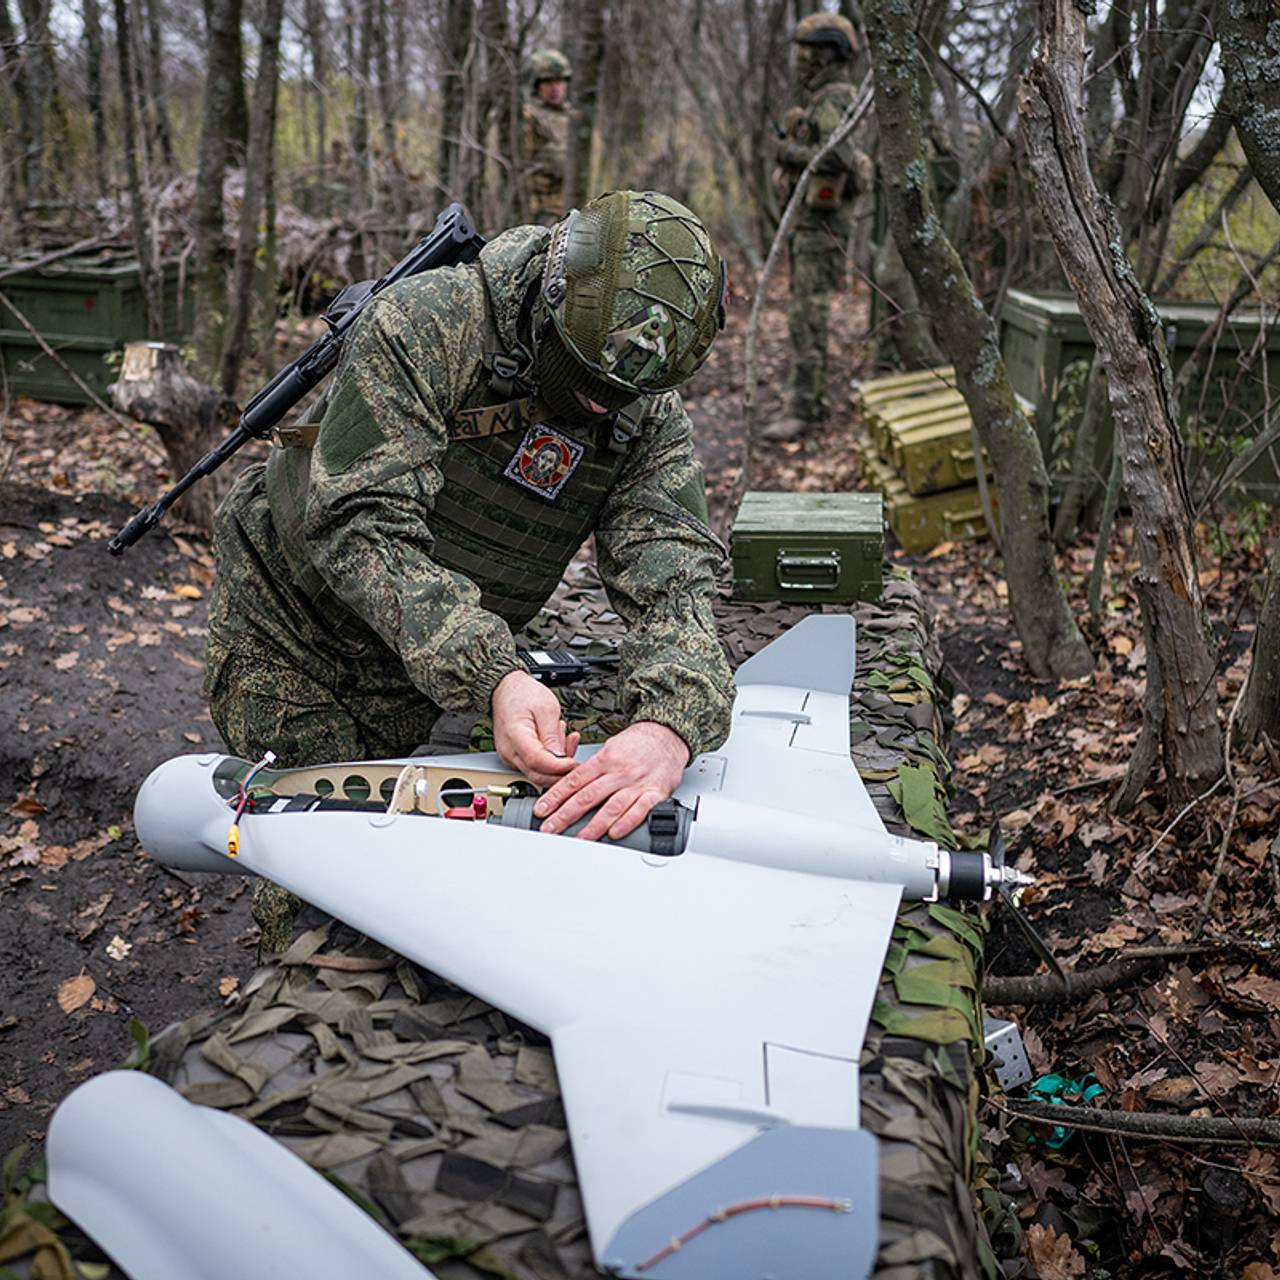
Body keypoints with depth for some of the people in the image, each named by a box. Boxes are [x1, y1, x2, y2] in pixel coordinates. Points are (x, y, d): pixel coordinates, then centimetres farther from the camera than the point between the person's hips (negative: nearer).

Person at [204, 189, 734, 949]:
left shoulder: (653, 423, -15)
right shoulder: (427, 325, -28)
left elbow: (673, 578, -27)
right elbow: (359, 523, -34)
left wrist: (672, 723, -50)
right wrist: (495, 679, -47)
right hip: (292, 623, -4)